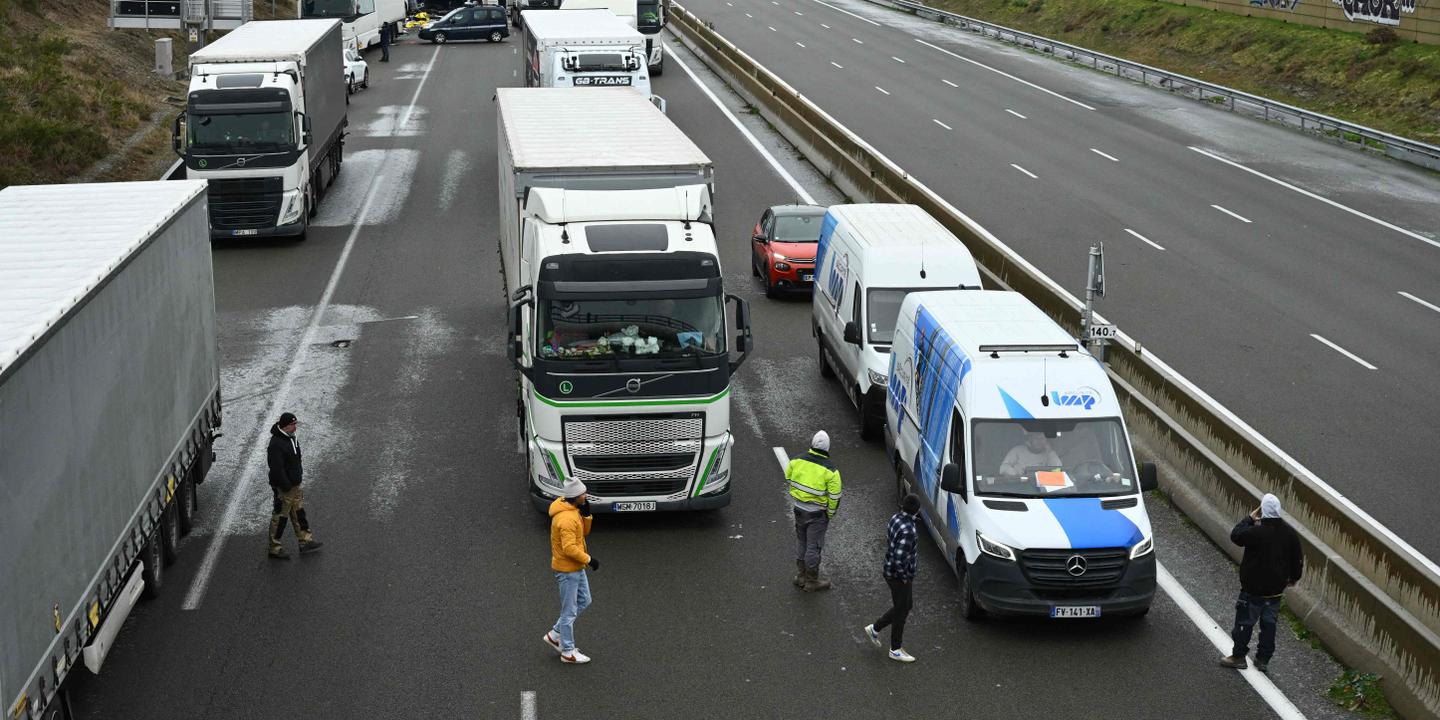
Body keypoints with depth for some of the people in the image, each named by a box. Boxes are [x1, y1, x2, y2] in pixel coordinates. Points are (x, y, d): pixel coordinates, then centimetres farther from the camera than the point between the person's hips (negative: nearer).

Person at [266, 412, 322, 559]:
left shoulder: (291, 438, 6)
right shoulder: (276, 445, -25)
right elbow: (277, 469, -27)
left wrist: (300, 474, 22)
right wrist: (287, 486, -24)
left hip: (294, 485, 10)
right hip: (283, 488, -10)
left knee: (299, 512, 18)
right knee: (280, 516, 1)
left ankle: (305, 541, 29)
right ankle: (275, 548, 11)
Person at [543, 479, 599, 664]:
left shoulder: (574, 510, 3)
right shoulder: (566, 518, -28)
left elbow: (584, 532, 11)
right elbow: (569, 548, -30)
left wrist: (586, 515, -5)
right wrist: (588, 559, -21)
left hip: (576, 567, 10)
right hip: (567, 570, -10)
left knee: (584, 601, 22)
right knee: (569, 611, 3)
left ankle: (555, 635, 30)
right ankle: (568, 652, 16)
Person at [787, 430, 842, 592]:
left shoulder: (797, 461, -8)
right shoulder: (830, 470, -19)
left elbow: (788, 478, 7)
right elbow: (835, 496, -16)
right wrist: (830, 514, 0)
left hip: (799, 508, 5)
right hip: (817, 513, -5)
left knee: (801, 542, 21)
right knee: (813, 546, 7)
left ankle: (801, 576, 33)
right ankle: (811, 582, 18)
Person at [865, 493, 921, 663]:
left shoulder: (895, 518, -3)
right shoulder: (907, 530, -31)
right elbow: (899, 560, -33)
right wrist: (905, 577, -16)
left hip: (891, 571, 9)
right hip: (899, 577, -9)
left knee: (904, 607, 24)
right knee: (901, 611, 9)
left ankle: (874, 629, 34)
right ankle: (896, 650, 25)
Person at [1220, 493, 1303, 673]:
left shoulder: (1256, 532, -25)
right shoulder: (1291, 534, -5)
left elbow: (1235, 535, -10)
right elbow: (1298, 559, 4)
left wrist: (1250, 518, -4)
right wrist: (1294, 577, 21)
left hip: (1253, 589, -5)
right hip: (1276, 590, 5)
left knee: (1244, 622, 9)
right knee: (1269, 623, 15)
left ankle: (1238, 657, 18)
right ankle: (1263, 659, 22)